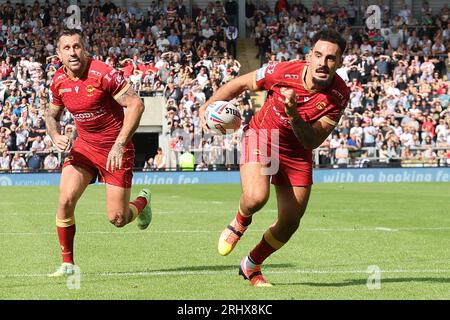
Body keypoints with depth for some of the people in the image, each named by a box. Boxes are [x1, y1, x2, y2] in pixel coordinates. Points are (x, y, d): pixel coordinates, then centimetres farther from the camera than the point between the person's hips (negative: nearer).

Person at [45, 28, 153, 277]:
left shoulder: (103, 74, -20)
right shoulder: (59, 81, -2)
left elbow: (136, 104, -22)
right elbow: (52, 115, 16)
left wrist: (120, 144, -28)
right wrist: (56, 137, -6)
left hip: (114, 149, -4)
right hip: (84, 146, 4)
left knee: (117, 219, -3)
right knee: (66, 200, -17)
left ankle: (143, 201, 34)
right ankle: (67, 264, -1)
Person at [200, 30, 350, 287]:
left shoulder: (339, 95, -21)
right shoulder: (284, 71, -25)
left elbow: (312, 142, -23)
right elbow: (241, 84, -6)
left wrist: (293, 114, -40)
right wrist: (208, 106, -17)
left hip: (297, 153, 3)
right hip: (261, 137, -3)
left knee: (290, 223, 4)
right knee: (256, 198, -29)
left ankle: (251, 266, 32)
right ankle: (240, 223, 10)